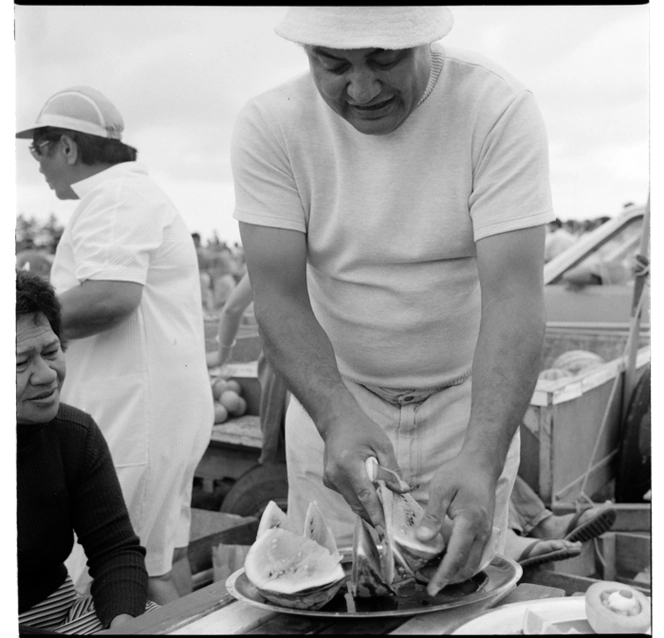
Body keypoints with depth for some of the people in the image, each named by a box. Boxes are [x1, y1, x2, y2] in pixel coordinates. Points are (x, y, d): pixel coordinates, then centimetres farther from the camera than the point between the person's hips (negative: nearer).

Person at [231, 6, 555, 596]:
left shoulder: (500, 109, -18)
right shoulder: (268, 127, -13)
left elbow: (513, 292, -26)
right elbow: (279, 296, -18)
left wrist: (483, 456, -38)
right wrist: (337, 417, -34)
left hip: (470, 400, 0)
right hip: (333, 399, 1)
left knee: (465, 585, 10)